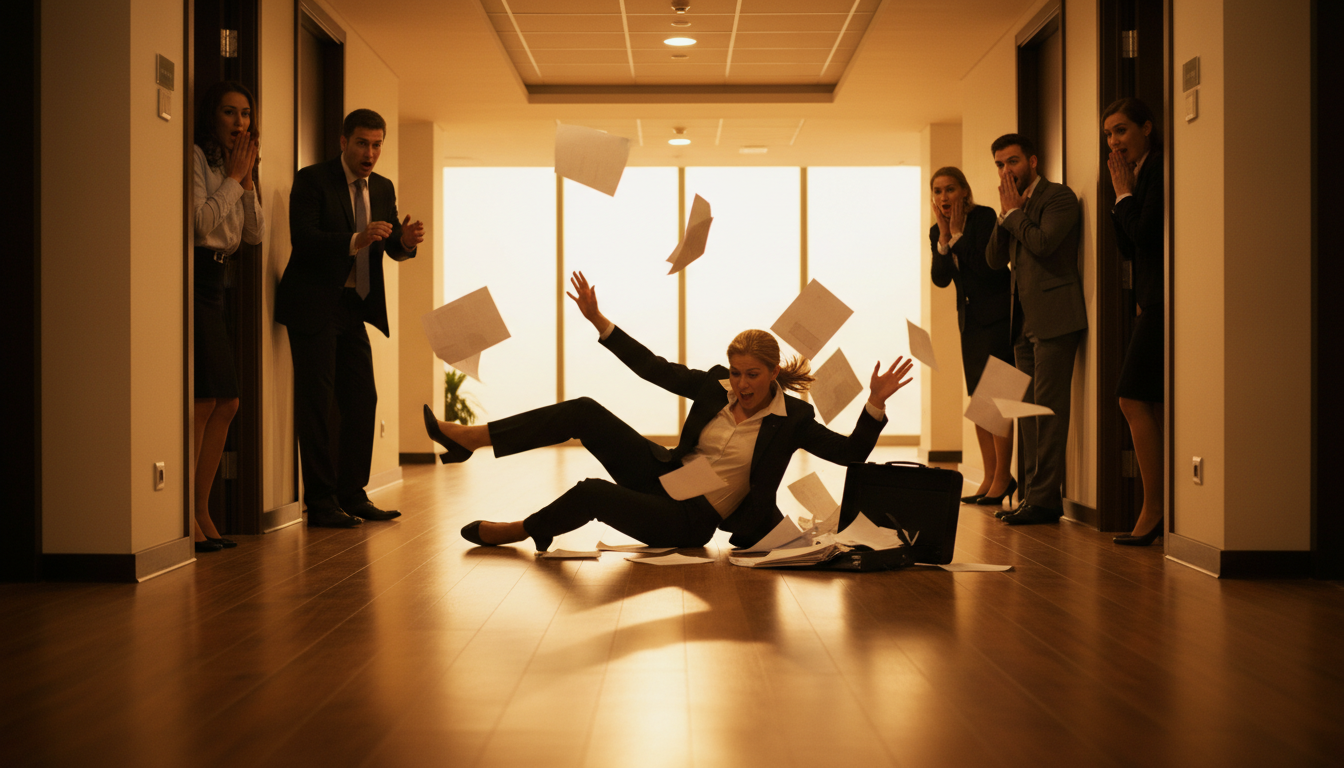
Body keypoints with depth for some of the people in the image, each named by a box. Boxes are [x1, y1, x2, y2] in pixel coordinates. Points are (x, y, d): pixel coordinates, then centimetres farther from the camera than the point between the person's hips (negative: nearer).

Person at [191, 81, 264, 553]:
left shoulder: (234, 163, 19)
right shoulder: (196, 157, -7)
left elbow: (255, 234, 13)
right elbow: (202, 222, -16)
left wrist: (247, 180, 3)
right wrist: (234, 177, -8)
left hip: (214, 287, 9)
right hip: (193, 279, -9)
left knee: (226, 403, 6)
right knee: (203, 400, -13)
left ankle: (202, 512, 12)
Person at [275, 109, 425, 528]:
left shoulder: (383, 188, 12)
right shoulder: (312, 180, -8)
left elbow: (394, 248, 6)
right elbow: (302, 238, -20)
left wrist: (406, 240, -18)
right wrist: (355, 240, -33)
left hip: (353, 306, 7)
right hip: (314, 306, -7)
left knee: (362, 400, 7)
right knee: (316, 402, -5)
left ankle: (353, 495, 17)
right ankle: (321, 503, -1)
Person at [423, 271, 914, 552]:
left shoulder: (792, 419, -9)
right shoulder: (715, 387, 1)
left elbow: (851, 453, -12)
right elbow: (653, 368, 3)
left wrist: (875, 404, -29)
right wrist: (598, 321, -1)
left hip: (690, 523, -5)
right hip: (663, 478, 5)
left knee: (591, 493, -28)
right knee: (585, 413, -12)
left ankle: (526, 531, 3)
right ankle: (468, 438, -13)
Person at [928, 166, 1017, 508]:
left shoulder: (984, 217, -12)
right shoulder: (937, 231, 7)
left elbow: (987, 266, -22)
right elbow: (941, 279, -2)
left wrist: (957, 234, -17)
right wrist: (943, 236, -11)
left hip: (997, 313, -7)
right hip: (970, 319, 8)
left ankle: (1003, 477, -4)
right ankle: (991, 477, 14)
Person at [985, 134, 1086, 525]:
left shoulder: (1059, 197, -6)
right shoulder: (1017, 204, 19)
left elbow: (1043, 243, -21)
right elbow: (994, 258, 12)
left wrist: (1013, 211, -8)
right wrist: (1005, 214, 0)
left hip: (1054, 317, -9)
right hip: (1026, 321, 9)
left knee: (1048, 408, -9)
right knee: (1029, 410, 10)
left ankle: (1045, 498, -8)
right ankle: (1033, 494, 15)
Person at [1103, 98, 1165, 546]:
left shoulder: (1159, 169, -11)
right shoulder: (1140, 173, 18)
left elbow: (1145, 235, -18)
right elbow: (1128, 248, 18)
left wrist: (1124, 193, -6)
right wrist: (1121, 196, 7)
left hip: (1162, 300, -10)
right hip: (1150, 301, 10)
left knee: (1134, 399, -10)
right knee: (1152, 406, 8)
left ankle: (1153, 510, -6)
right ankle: (1163, 512, 10)